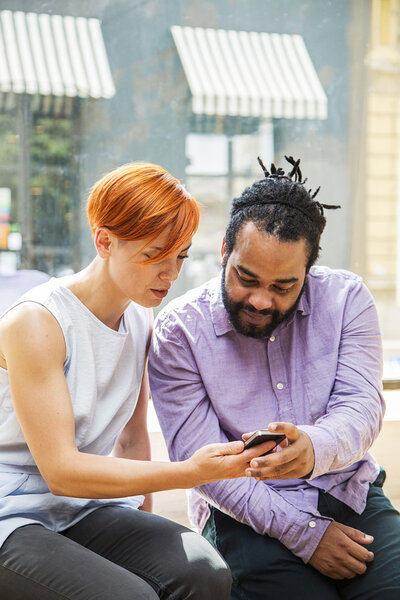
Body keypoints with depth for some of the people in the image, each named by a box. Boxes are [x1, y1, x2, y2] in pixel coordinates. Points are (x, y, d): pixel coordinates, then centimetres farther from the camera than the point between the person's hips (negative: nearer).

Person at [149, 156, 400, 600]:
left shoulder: (345, 298, 1)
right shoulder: (178, 330, -6)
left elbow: (360, 408, -11)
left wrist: (313, 450, -36)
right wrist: (303, 534, -16)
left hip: (351, 498, 2)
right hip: (247, 517, -2)